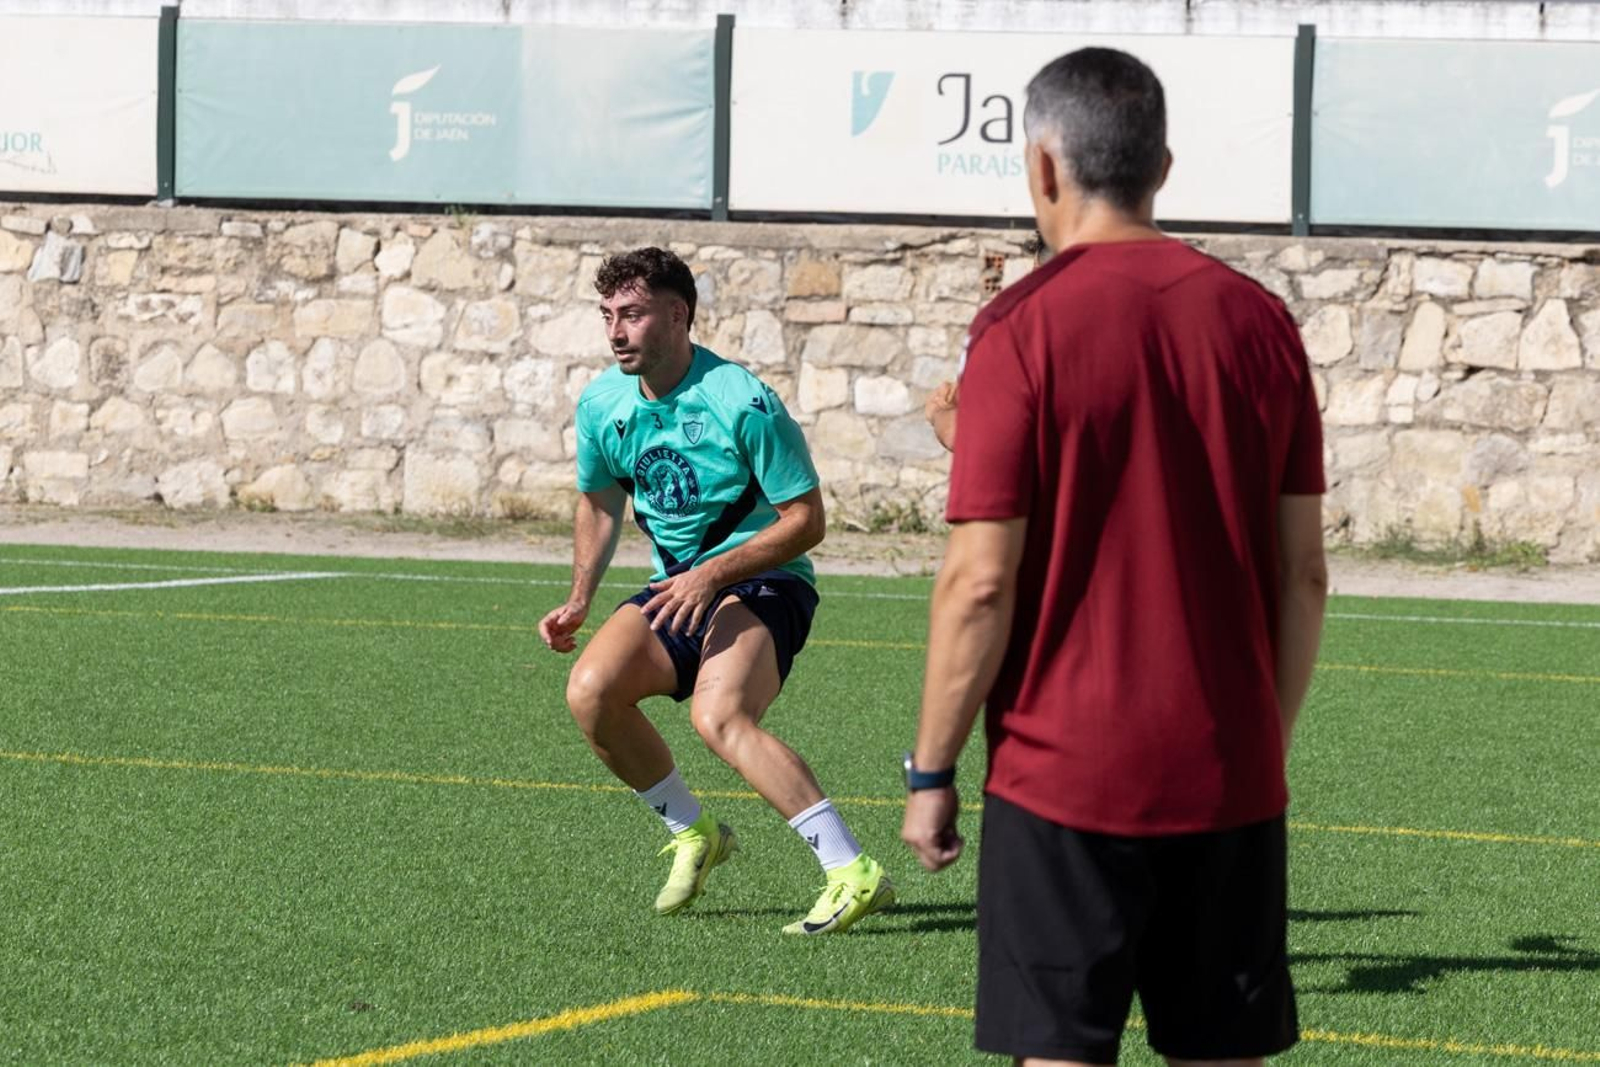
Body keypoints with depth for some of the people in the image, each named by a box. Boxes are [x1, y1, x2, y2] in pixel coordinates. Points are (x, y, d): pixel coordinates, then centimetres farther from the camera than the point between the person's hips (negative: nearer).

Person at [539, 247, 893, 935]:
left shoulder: (744, 403, -18)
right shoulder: (602, 406, 2)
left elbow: (805, 520, -15)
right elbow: (599, 503, 20)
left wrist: (714, 575, -25)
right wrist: (579, 602, 6)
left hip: (761, 585, -7)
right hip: (676, 587, 7)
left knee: (718, 716, -32)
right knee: (590, 690, -17)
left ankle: (854, 873, -34)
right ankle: (693, 835, 5)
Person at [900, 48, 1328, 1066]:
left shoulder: (1023, 328, -9)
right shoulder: (1260, 321, 5)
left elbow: (982, 582, -11)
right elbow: (1304, 574, 7)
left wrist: (931, 771, -3)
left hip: (1064, 782, -4)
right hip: (1232, 780, 4)